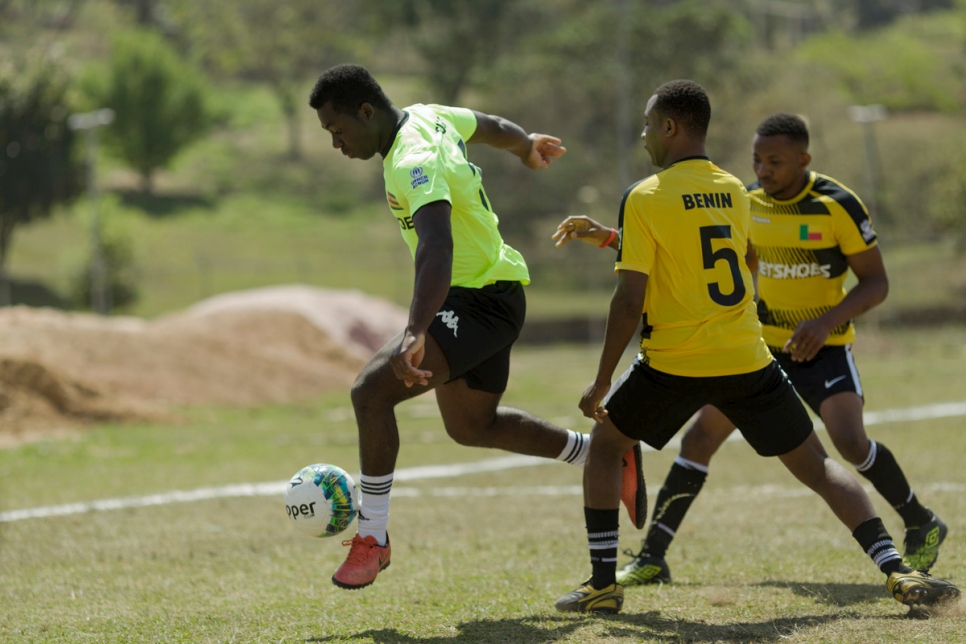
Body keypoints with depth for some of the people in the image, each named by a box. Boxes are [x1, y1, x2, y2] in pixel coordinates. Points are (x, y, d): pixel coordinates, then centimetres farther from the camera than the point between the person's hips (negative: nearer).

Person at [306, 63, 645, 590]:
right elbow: (492, 127, 23)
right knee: (471, 425, 25)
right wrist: (528, 147, 47)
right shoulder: (425, 117, 3)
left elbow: (436, 246, -43)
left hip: (482, 302, -11)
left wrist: (416, 334, -56)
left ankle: (372, 536, -15)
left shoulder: (414, 163, -27)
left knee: (371, 390, -23)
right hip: (481, 295, 11)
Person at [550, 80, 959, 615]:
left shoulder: (644, 198, -7)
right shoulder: (735, 192, 10)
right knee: (817, 466, 9)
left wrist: (601, 381, -5)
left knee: (604, 445, 19)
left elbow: (630, 299, -11)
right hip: (747, 360, 4)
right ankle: (897, 571, -6)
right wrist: (604, 236, 32)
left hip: (673, 363, -4)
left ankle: (603, 585, 13)